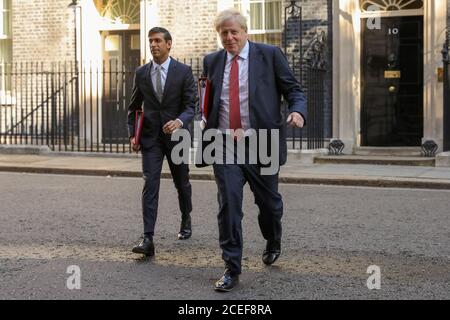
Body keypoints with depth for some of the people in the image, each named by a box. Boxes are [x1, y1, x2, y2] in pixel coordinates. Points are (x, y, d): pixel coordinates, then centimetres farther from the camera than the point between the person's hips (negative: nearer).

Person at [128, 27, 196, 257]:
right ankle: (148, 238, -18)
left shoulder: (183, 71, -5)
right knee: (150, 183, -13)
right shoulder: (141, 73, 4)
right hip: (150, 137, 1)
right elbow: (133, 107, 13)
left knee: (181, 182, 15)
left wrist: (179, 121, -29)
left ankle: (186, 221, 42)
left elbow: (191, 106, -9)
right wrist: (132, 134, 3)